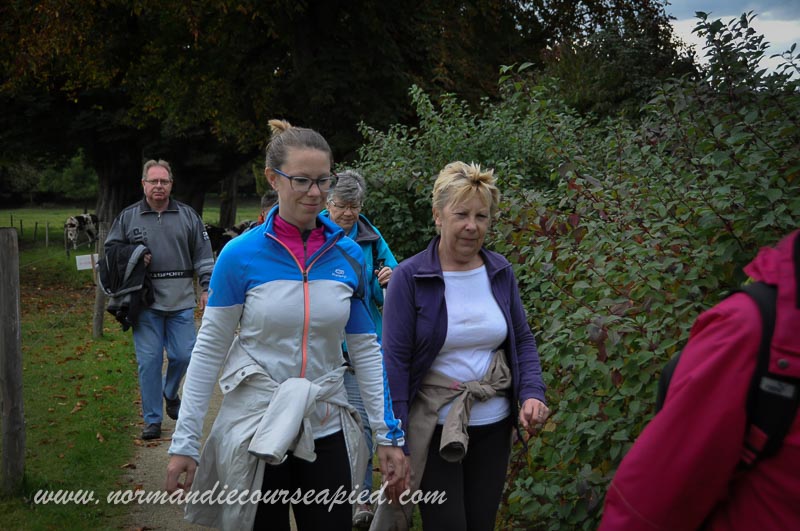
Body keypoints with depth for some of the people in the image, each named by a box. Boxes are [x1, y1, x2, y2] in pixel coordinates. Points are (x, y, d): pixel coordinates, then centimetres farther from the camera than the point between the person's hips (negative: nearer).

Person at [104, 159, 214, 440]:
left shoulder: (187, 215, 10)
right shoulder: (128, 217, 7)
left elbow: (202, 255, 10)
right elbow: (110, 249, 14)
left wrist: (207, 287, 3)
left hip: (181, 301, 1)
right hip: (145, 303, -1)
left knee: (184, 355, 2)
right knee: (149, 361, 1)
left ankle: (170, 393, 33)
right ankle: (152, 419, 12)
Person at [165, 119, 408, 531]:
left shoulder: (348, 255, -3)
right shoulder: (241, 254, -11)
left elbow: (366, 349, 3)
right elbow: (209, 350, -5)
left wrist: (389, 435, 0)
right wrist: (184, 443, -6)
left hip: (326, 431, 3)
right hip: (254, 432, -2)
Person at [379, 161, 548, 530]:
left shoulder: (501, 271, 2)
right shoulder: (409, 277, -11)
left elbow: (522, 340, 11)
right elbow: (395, 361, -11)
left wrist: (532, 392, -7)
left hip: (494, 427, 5)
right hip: (434, 428, -4)